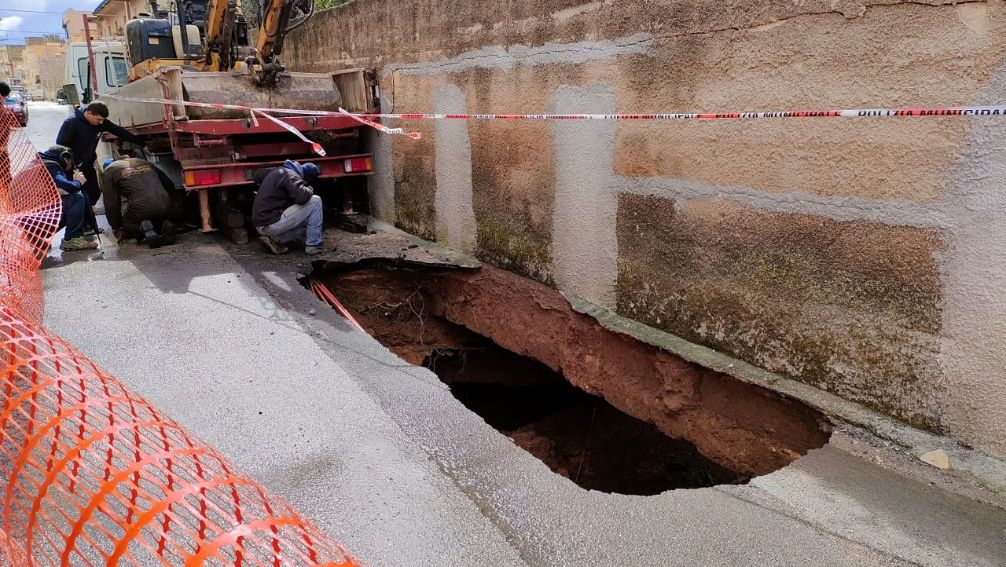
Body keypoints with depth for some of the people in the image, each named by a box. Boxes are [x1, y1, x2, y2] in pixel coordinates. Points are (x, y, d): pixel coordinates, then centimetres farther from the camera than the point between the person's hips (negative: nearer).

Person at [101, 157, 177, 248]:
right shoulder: (144, 162, 30)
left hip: (141, 207, -4)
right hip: (165, 206, 4)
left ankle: (144, 229, -11)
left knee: (126, 228, 23)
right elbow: (170, 185, 29)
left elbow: (111, 205, 8)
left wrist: (116, 228, 17)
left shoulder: (108, 172, 15)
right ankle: (165, 226, -4)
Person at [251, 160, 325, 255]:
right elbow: (302, 197, -28)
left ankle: (273, 240, 10)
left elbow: (257, 175, 35)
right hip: (271, 224, -10)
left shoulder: (278, 171, 17)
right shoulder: (291, 176, -11)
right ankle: (313, 246, -6)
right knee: (315, 201, -7)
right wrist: (309, 189, -5)